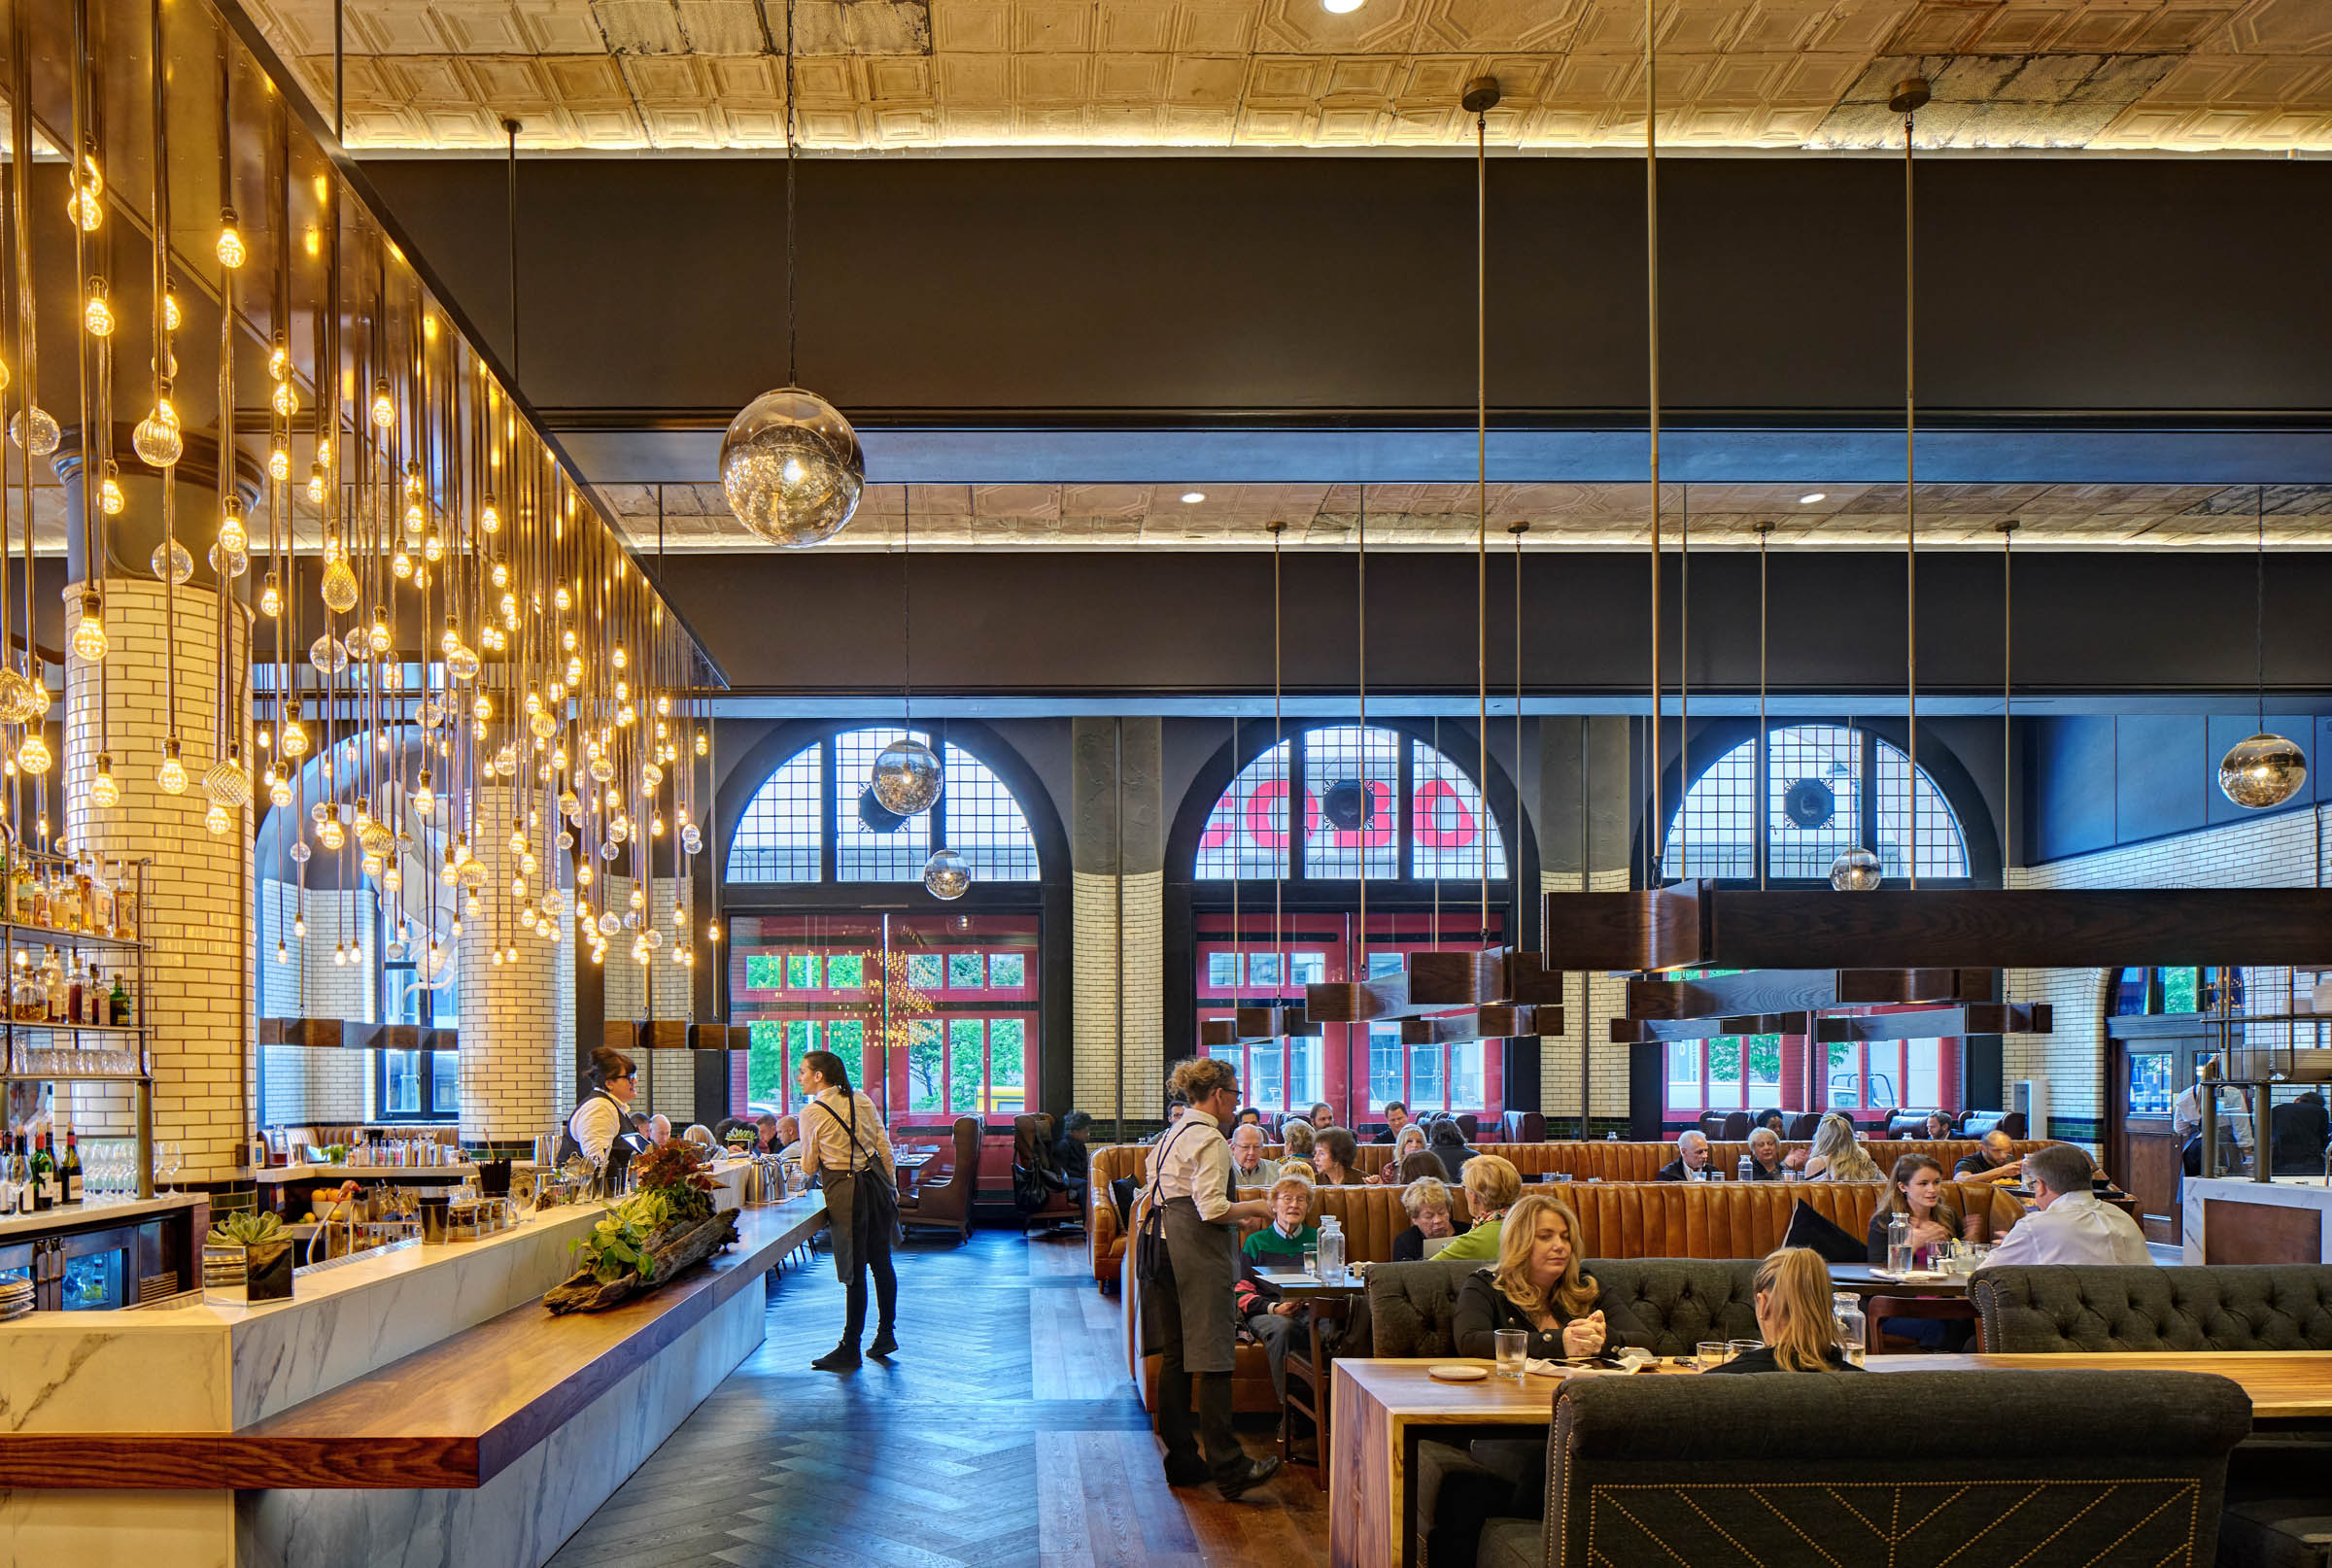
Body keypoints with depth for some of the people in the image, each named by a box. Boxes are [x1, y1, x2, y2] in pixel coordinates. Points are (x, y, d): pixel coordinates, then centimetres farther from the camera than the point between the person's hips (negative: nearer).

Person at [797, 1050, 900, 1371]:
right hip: (876, 1182, 6)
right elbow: (884, 1147, 7)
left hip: (843, 1189, -6)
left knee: (853, 1269, -2)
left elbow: (810, 1165, -1)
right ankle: (886, 1334, 24)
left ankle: (850, 1350, 6)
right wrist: (892, 1185, 16)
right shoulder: (862, 1101, 5)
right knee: (881, 1260, 15)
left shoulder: (811, 1112, -9)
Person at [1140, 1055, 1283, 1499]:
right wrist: (1253, 1208, -4)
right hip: (1200, 1252, -10)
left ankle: (1181, 1459, 16)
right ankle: (1228, 1468, -8)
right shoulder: (1209, 1139, -12)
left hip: (1169, 1246, 10)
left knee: (1175, 1357, 11)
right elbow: (1212, 1209, -20)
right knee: (1212, 1359, -8)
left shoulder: (1174, 1134, 17)